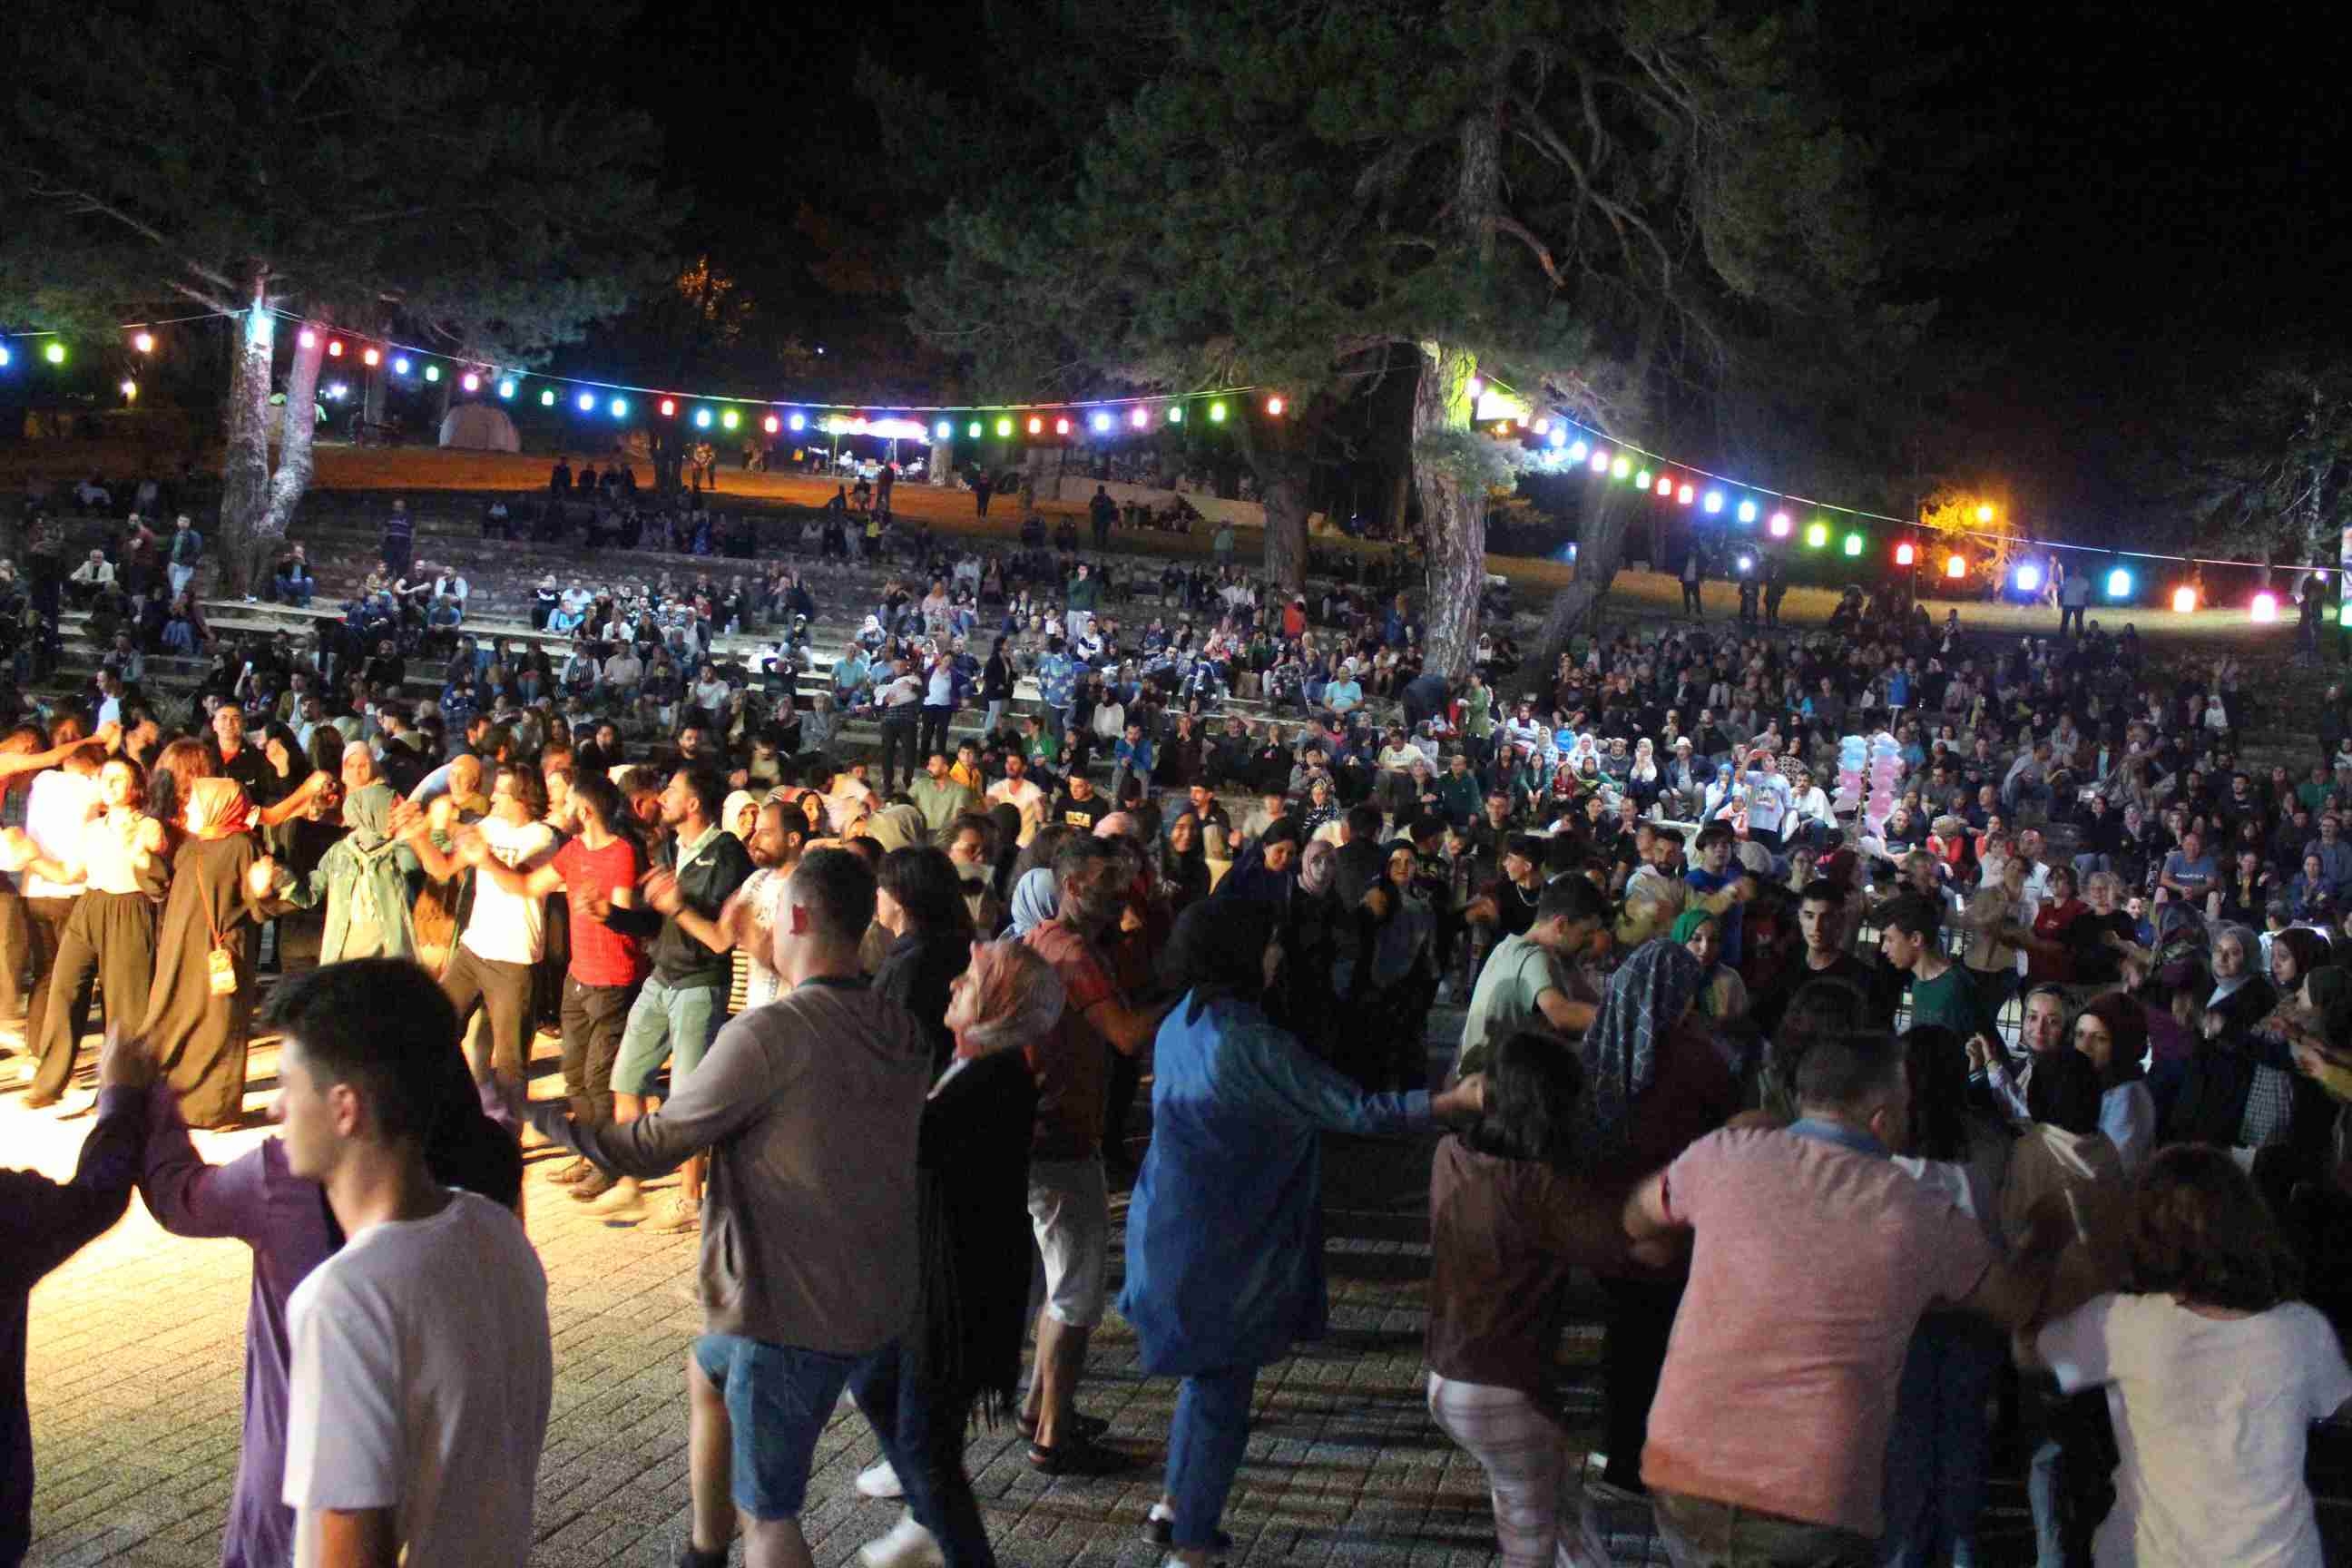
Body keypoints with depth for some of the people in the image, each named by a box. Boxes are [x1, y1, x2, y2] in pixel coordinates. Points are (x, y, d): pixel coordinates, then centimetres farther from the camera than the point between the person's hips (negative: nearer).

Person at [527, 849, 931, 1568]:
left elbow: (653, 1147, -14)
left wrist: (544, 1117, 1)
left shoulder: (767, 1034, -21)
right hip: (875, 1292, 8)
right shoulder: (901, 1033, 1)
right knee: (706, 1371, 32)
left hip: (792, 1309, -8)